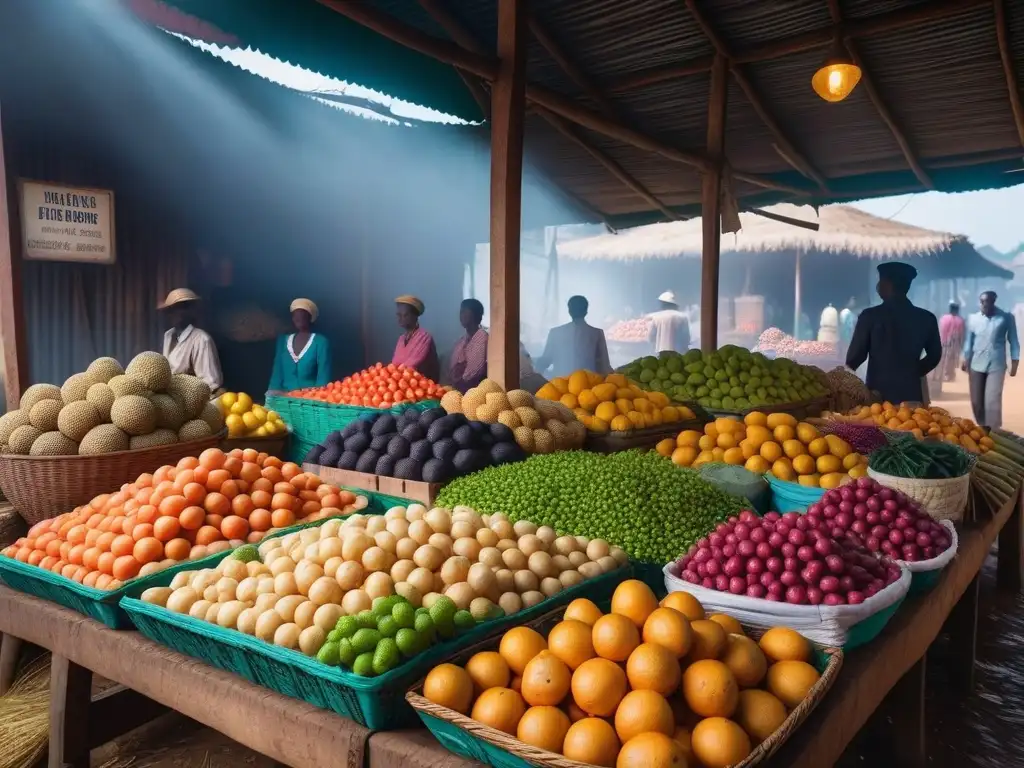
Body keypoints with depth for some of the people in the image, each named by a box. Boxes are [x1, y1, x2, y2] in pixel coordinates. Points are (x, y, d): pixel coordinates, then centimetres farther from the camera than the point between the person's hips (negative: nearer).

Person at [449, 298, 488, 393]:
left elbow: (477, 369, -14)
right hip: (458, 387, 6)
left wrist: (460, 380, -4)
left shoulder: (482, 336, -6)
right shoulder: (461, 341, 18)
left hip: (472, 389, -6)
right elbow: (452, 369, 13)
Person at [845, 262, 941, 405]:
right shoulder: (926, 318, 4)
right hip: (911, 394, 3)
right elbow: (934, 355, 15)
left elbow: (856, 355, -1)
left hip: (878, 394, -3)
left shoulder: (870, 315, -7)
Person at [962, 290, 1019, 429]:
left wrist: (1014, 362, 0)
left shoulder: (1006, 318, -2)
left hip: (996, 365, -3)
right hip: (976, 365, 3)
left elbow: (1013, 340, 3)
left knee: (992, 401, -9)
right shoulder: (973, 318, 4)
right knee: (976, 401, 8)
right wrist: (966, 359, 6)